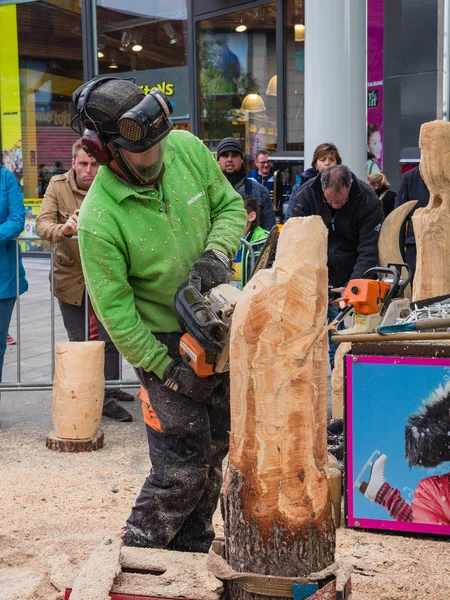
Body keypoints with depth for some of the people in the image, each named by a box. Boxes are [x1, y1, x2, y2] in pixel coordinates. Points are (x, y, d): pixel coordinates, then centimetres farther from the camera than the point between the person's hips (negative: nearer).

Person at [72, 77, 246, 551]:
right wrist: (169, 371, -18)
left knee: (215, 451, 14)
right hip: (164, 343, -6)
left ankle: (190, 556, 31)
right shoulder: (99, 218, -25)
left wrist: (215, 253, -16)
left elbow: (230, 206, 4)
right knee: (182, 468, -5)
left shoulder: (187, 149, -10)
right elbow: (115, 312, -20)